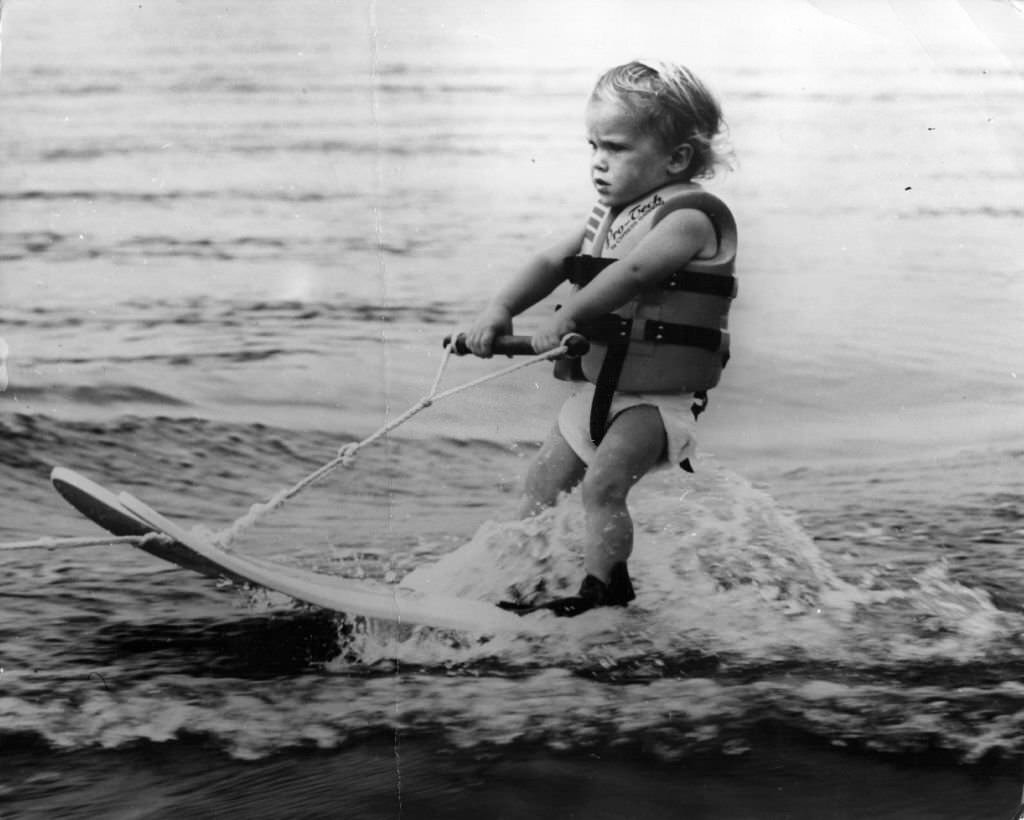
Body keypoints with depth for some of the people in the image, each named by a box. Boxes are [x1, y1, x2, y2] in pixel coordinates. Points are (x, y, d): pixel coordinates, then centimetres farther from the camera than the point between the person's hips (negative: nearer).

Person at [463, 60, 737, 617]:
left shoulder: (690, 217, -16)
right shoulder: (609, 214, 10)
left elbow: (630, 273, -31)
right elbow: (551, 262, 4)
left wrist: (566, 317, -38)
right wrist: (500, 308, -12)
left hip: (660, 395, -8)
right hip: (599, 387, 9)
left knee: (602, 484, -23)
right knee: (542, 483, 10)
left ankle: (604, 592, -9)